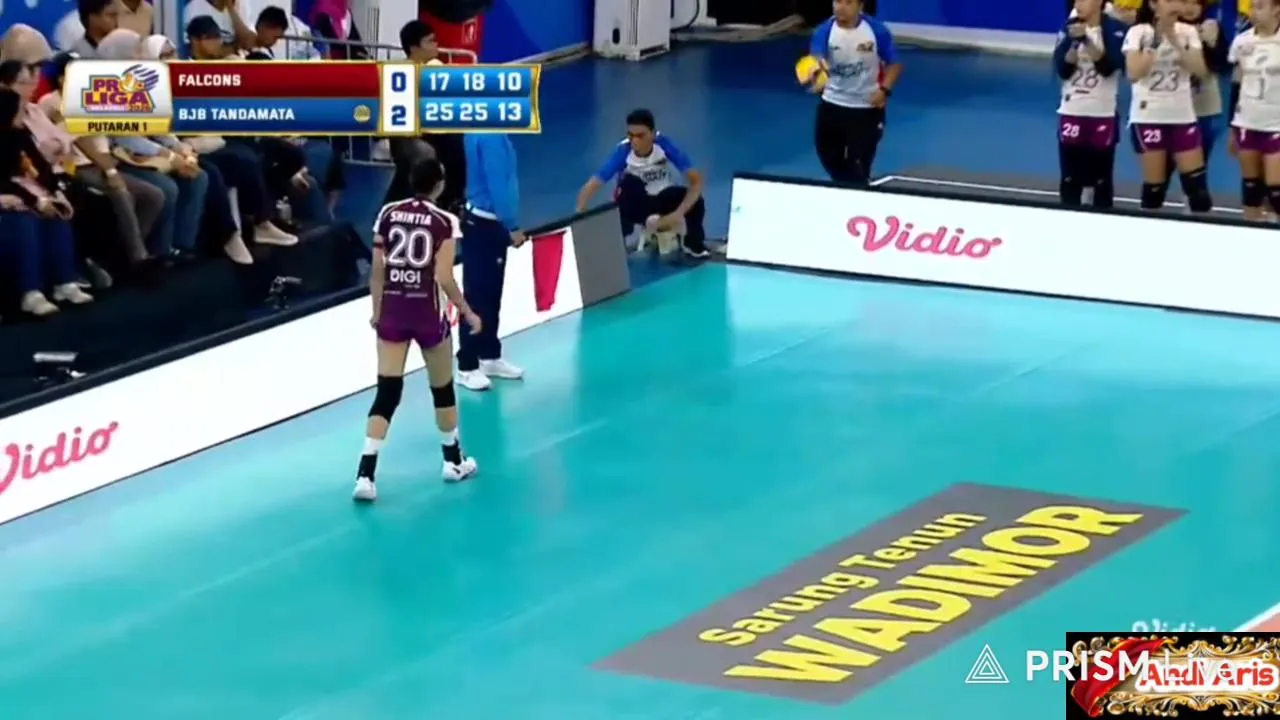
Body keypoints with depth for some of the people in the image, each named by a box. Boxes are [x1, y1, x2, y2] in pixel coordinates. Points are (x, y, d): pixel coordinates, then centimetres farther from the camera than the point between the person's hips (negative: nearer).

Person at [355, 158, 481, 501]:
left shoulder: (388, 214, 1)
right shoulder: (444, 221, -10)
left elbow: (377, 270, 4)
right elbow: (443, 277, -14)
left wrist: (377, 311, 16)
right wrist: (468, 313, -2)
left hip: (392, 310, 3)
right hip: (427, 311, -3)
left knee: (387, 393, 0)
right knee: (442, 388, 19)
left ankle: (365, 474, -13)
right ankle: (453, 461, 35)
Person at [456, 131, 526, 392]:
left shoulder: (484, 130, 8)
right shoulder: (491, 134, -22)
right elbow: (497, 184, -23)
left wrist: (507, 224, 14)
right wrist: (512, 226, -17)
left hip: (486, 222, 10)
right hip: (484, 225, -10)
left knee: (490, 295, 18)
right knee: (477, 297, -3)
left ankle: (490, 356, 28)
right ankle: (467, 367, 2)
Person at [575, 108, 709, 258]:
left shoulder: (665, 145, -25)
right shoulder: (622, 152, -26)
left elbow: (696, 180, -27)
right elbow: (591, 186, -30)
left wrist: (678, 213, -40)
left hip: (667, 198, 1)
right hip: (639, 205, -1)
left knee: (695, 201, -29)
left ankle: (693, 245, 1)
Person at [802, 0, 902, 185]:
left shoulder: (877, 31, -13)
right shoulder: (825, 31, -14)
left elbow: (893, 64, 0)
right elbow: (816, 61, -32)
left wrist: (884, 89, -19)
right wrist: (816, 75, -57)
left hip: (867, 108, -2)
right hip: (832, 106, 2)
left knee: (858, 169, -3)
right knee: (831, 160, 15)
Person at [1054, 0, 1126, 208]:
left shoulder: (1115, 29, -5)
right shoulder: (1070, 28, 3)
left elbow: (1109, 66, -17)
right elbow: (1062, 69, -5)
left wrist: (1086, 40, -26)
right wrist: (1075, 43, -20)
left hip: (1103, 113, -2)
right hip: (1072, 112, 2)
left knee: (1102, 179, 5)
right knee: (1070, 177, 4)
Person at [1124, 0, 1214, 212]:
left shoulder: (1188, 32, 5)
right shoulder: (1138, 33, -5)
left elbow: (1200, 70, -7)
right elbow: (1133, 74, -15)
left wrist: (1175, 42, -14)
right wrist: (1154, 45, -19)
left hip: (1183, 116, 3)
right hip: (1148, 117, -3)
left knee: (1196, 182, -1)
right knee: (1154, 183, -2)